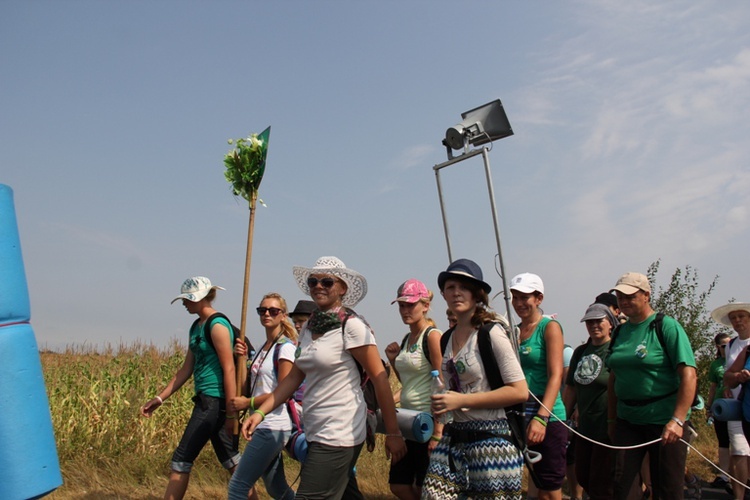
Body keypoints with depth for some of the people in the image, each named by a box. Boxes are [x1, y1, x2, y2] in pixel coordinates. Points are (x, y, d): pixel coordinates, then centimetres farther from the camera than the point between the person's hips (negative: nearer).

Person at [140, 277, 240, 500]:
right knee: (231, 460, 13)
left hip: (215, 401, -9)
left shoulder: (217, 325, -13)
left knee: (182, 460, -3)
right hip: (206, 400, 9)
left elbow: (229, 370, -18)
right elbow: (187, 369, 18)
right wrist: (160, 398, 14)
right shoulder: (197, 327, 15)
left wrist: (231, 413, -20)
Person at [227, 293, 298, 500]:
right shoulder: (261, 349, 15)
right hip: (263, 426, 9)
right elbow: (248, 388, 10)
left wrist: (247, 403, -12)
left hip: (273, 427, -9)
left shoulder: (285, 347, -10)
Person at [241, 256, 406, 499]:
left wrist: (393, 433, -11)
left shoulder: (351, 325, -12)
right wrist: (260, 412, 3)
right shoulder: (309, 327, 9)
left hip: (339, 435, -7)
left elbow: (380, 380, -12)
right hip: (315, 433, 7)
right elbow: (294, 377, 12)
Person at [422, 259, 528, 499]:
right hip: (453, 440, 7)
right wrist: (440, 406, 7)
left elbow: (520, 391, -15)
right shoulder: (447, 339, 12)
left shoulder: (491, 333, -9)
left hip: (491, 439, -6)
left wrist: (462, 400, -17)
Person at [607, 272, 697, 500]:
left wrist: (677, 421, -23)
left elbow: (688, 375, -15)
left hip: (664, 420, -5)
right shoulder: (620, 332, 10)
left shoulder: (666, 326, -7)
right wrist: (612, 420, 13)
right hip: (628, 419, 5)